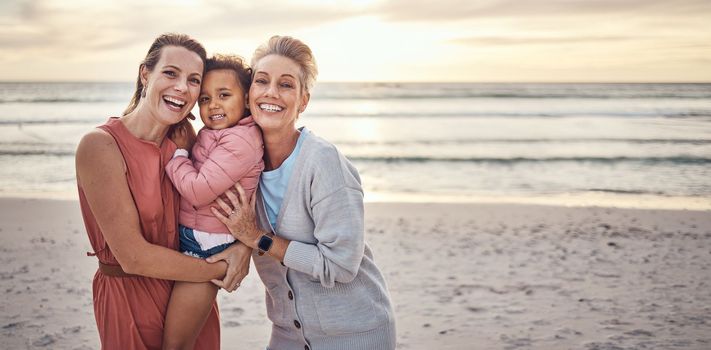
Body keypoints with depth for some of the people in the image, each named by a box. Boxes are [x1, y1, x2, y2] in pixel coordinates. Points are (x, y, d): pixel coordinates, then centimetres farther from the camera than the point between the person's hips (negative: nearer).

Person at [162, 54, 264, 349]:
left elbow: (198, 191, -22)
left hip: (205, 247, -10)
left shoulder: (241, 139, -20)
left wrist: (178, 151, -9)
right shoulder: (214, 134, 12)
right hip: (188, 238, 10)